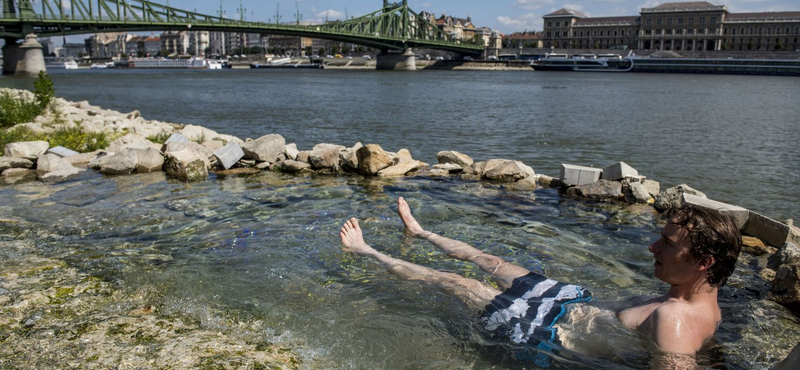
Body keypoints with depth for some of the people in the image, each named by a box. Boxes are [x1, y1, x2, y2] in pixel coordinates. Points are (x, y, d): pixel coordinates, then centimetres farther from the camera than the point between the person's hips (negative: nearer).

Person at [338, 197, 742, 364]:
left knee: (452, 279, 4)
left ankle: (368, 251, 27)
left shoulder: (674, 319, -35)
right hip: (579, 300, 8)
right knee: (489, 259, 22)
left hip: (551, 330, -8)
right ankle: (418, 231, 49)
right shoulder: (708, 306, -7)